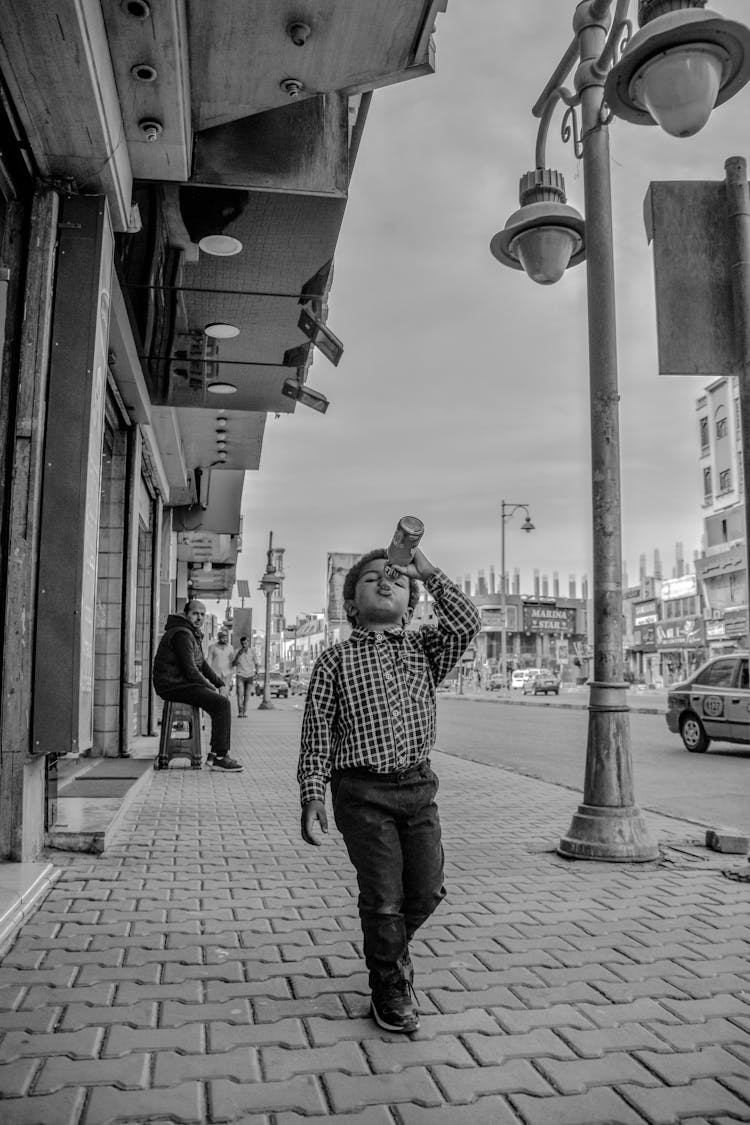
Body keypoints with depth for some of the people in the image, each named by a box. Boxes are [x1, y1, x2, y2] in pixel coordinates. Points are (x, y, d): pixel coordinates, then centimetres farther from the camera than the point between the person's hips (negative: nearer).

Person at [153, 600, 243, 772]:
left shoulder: (194, 634, 19)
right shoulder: (181, 634, -16)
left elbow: (202, 663, 23)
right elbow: (190, 670, -22)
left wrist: (220, 684, 13)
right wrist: (211, 687, -11)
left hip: (183, 683, 11)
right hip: (174, 685, -11)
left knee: (223, 699, 13)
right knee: (221, 703, -19)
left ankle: (215, 754, 12)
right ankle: (219, 758, -17)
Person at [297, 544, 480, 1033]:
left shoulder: (424, 648, 9)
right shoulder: (336, 660, 0)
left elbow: (467, 624, -10)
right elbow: (317, 734, -2)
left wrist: (428, 572, -7)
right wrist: (313, 797, -9)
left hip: (419, 788, 4)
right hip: (364, 794, -3)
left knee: (428, 890, 10)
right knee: (383, 897, 1)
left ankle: (392, 949, 42)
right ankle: (391, 990, 25)